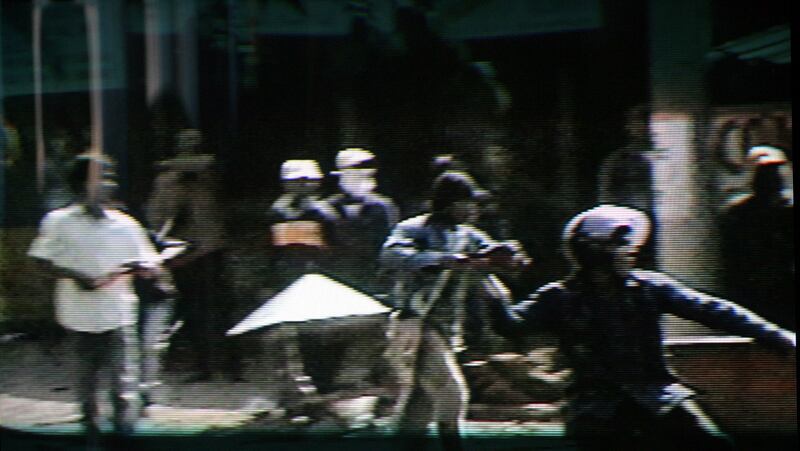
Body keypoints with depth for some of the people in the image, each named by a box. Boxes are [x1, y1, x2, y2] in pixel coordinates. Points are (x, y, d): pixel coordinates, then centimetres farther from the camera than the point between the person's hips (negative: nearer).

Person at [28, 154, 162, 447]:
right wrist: (74, 276, -16)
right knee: (87, 378, 12)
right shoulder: (59, 222, -1)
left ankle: (125, 433, -1)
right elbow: (42, 261, 0)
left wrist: (139, 268, -18)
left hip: (119, 314, 0)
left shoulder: (125, 224, 2)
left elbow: (151, 267, 5)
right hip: (80, 315, 0)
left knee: (123, 380, -6)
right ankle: (91, 430, 26)